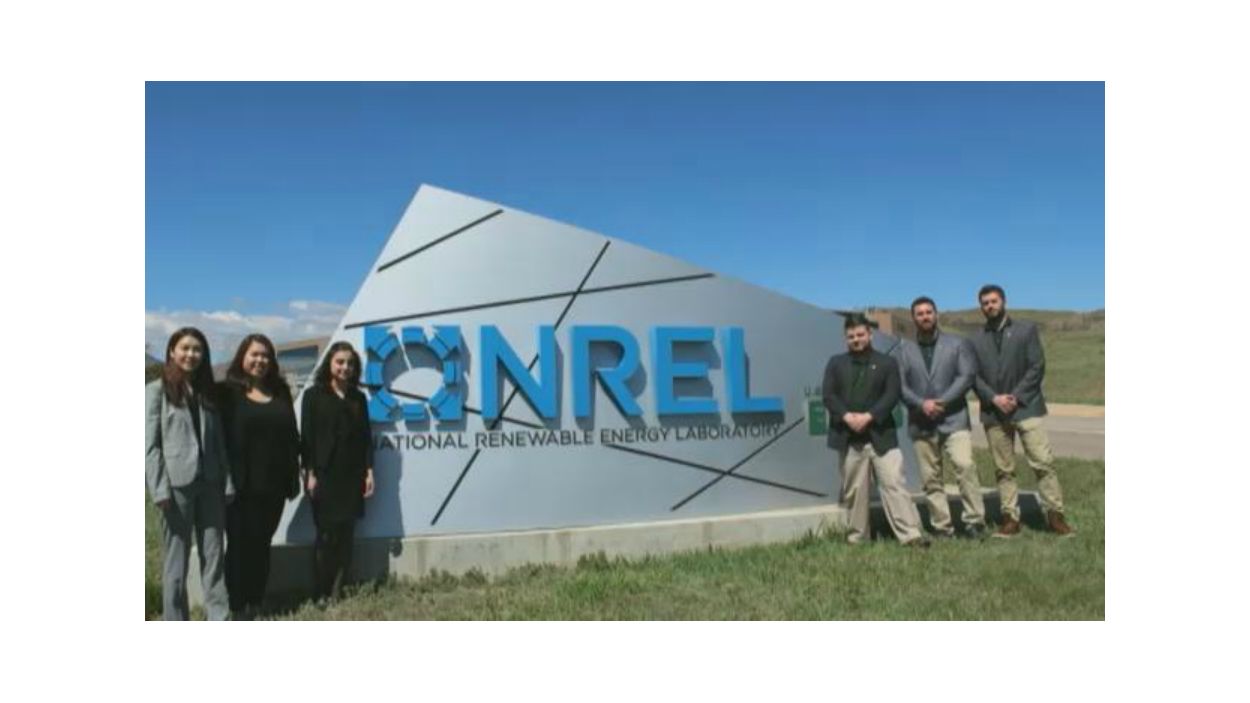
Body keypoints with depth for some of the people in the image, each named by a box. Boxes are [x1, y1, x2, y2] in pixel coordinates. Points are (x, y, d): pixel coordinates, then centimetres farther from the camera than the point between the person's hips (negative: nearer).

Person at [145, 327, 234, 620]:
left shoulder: (207, 392, 15)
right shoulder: (157, 390, 1)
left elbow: (219, 442, 12)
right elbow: (151, 444, -5)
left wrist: (227, 482, 4)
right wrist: (160, 488, -13)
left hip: (209, 483, 4)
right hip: (176, 484, -4)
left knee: (214, 554, 4)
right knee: (177, 557, 2)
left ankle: (220, 621, 8)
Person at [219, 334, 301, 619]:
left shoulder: (281, 393, 12)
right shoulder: (229, 392, -1)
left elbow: (292, 437, 12)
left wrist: (293, 477, 7)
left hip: (273, 483, 4)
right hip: (241, 484, -4)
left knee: (262, 543, 12)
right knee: (239, 544, 2)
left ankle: (256, 604, 22)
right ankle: (237, 606, 11)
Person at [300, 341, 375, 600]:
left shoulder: (358, 398, 13)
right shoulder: (314, 394, 1)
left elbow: (365, 437, 12)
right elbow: (307, 436, -4)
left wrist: (369, 471, 5)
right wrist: (310, 473, -11)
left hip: (352, 475, 4)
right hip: (324, 473, -4)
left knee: (346, 534, 4)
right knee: (327, 534, -3)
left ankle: (337, 592, 11)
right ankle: (322, 594, 8)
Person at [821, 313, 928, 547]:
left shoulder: (887, 362, 8)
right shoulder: (835, 364, 12)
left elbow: (892, 395, -3)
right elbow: (828, 395, 1)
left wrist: (868, 416, -15)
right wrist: (847, 416, -14)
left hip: (881, 435, -1)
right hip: (848, 437, 2)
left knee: (893, 484, -6)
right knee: (853, 490, 6)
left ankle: (911, 534, -6)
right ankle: (858, 535, 16)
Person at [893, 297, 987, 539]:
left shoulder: (957, 343, 6)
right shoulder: (903, 349, 9)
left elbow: (967, 376, -4)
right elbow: (898, 385, 1)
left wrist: (942, 401, -14)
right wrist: (921, 403, -15)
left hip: (954, 419, -2)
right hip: (921, 424, 2)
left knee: (965, 465, -18)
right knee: (930, 478, 3)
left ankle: (974, 520, -9)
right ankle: (942, 527, 10)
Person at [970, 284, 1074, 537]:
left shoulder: (1026, 330, 6)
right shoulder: (976, 340, 12)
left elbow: (1037, 367, -2)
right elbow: (974, 376, 5)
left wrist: (1016, 397, -11)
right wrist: (993, 398, -11)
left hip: (1026, 407, -2)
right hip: (993, 412, 2)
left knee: (1043, 463, -6)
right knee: (1004, 470, 5)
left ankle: (1055, 516, 1)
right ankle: (1011, 518, 9)